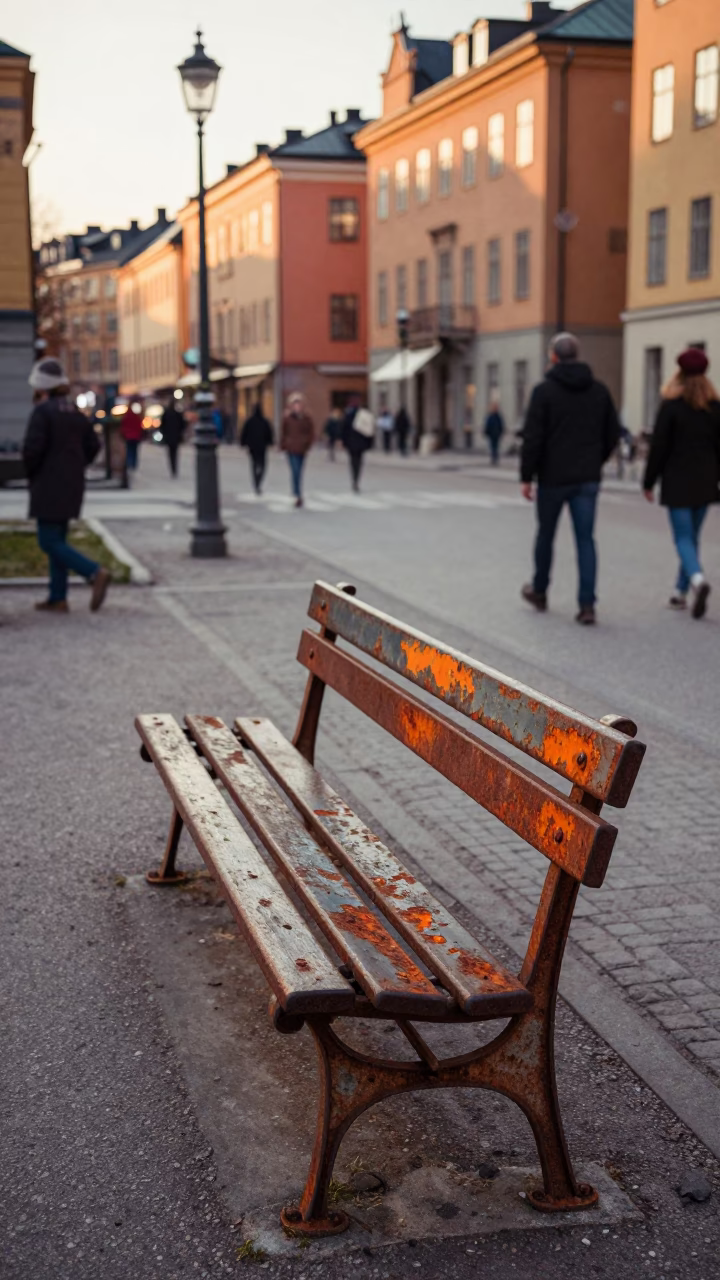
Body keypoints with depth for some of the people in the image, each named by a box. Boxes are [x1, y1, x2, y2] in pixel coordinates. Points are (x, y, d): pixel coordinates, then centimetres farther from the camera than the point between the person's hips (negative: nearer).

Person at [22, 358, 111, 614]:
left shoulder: (42, 411, -14)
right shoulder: (75, 411, 8)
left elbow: (32, 448, -20)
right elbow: (93, 446, 10)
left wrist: (31, 474, -3)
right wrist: (74, 468, 14)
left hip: (49, 485, -8)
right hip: (72, 485, 8)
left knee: (49, 542, -5)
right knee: (57, 540, 13)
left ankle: (96, 573, -21)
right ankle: (58, 599, 13)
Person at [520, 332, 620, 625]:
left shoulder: (544, 390, -8)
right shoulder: (599, 390, 5)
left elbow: (532, 437, -13)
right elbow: (612, 434, 10)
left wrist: (526, 476, -6)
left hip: (553, 478, -3)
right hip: (587, 479, 3)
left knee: (545, 535, 15)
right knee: (585, 540, 1)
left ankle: (539, 592, 32)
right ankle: (587, 605, -7)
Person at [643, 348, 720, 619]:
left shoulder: (671, 406, -8)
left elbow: (659, 447, -9)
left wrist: (649, 482, -1)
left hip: (677, 481, -4)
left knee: (683, 538, -3)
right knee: (692, 536, 15)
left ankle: (697, 577, -28)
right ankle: (681, 592, 20)